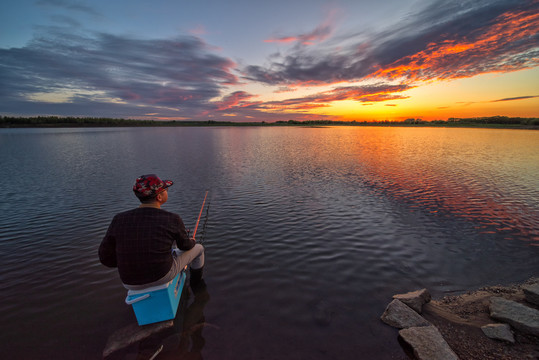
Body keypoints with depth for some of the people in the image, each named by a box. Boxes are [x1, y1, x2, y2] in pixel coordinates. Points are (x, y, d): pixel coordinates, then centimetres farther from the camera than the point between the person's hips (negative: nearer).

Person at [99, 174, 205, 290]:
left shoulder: (119, 220, -11)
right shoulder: (173, 220, -19)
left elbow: (106, 257, -4)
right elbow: (185, 245, -1)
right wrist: (191, 241, 23)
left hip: (131, 283, 4)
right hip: (163, 275, -4)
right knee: (198, 248, 19)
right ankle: (196, 283, 42)